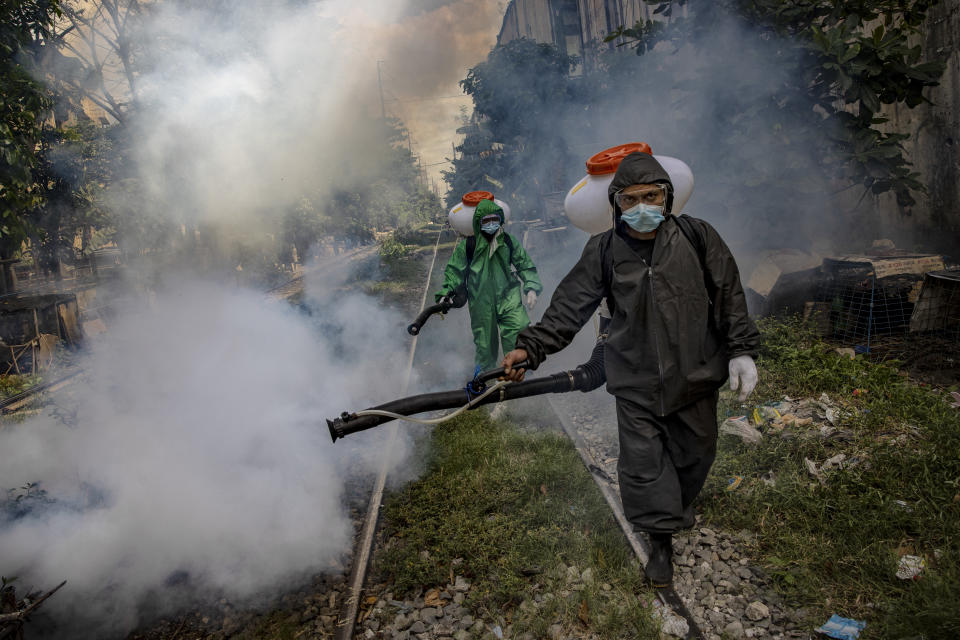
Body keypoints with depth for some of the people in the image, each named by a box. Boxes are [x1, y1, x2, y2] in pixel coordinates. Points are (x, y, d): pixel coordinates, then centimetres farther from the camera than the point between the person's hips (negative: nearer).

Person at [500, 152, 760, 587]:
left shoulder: (696, 236, -5)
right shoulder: (604, 251, -5)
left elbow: (729, 295, 0)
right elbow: (569, 306, -8)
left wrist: (741, 351, -4)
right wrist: (531, 347, -19)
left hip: (694, 373, 1)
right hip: (635, 382, -1)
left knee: (695, 451, 19)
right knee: (642, 460, 1)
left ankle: (682, 501, 51)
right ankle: (661, 537, 22)